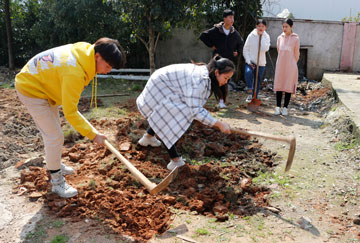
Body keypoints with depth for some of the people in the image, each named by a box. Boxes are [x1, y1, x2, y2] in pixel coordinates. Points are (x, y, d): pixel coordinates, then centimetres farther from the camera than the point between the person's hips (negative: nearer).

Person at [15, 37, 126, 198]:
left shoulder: (85, 51, -10)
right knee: (55, 136, -8)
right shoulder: (74, 72, -37)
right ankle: (56, 182, 7)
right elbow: (70, 113, -31)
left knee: (52, 131, 20)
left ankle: (54, 165, 41)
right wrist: (93, 135, -26)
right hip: (31, 90, -9)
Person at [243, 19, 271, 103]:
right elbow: (245, 49, -1)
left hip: (260, 63, 2)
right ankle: (250, 93, -21)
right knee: (248, 72, -32)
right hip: (250, 61, -2)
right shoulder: (251, 36, -2)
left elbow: (265, 49, -16)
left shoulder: (266, 37, 2)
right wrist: (248, 61, -11)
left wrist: (261, 36, -14)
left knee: (258, 82, 6)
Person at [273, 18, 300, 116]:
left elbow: (296, 54, 3)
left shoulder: (295, 39, -5)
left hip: (290, 66, -3)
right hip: (280, 65, 3)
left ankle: (285, 107, 9)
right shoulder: (280, 38, 6)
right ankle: (278, 107, 11)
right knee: (278, 86, 3)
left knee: (288, 87, 2)